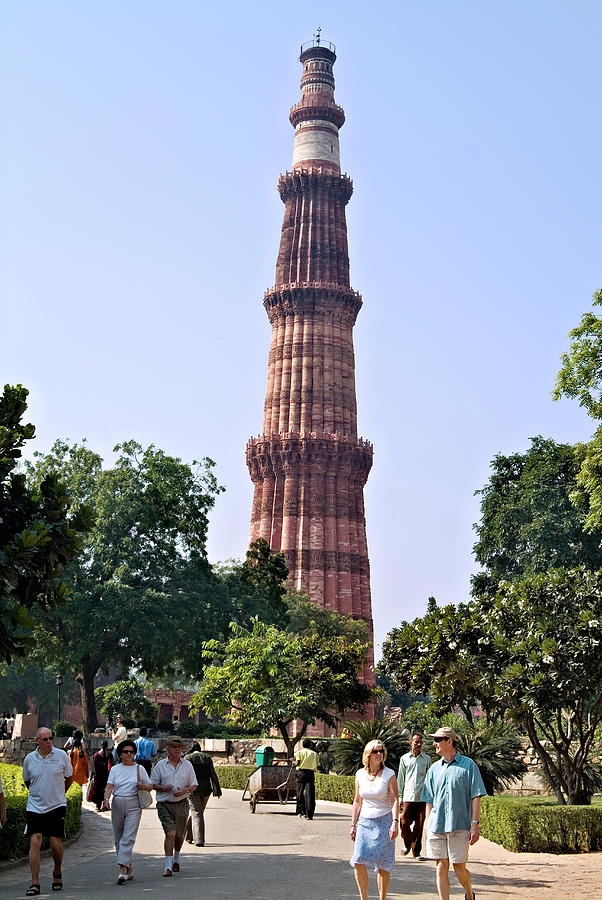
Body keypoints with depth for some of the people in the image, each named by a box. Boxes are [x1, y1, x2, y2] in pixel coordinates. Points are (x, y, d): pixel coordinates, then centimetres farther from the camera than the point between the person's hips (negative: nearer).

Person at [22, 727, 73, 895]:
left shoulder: (61, 755, -3)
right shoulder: (29, 758, 0)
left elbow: (69, 778, 11)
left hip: (57, 806, 0)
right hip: (34, 807, 1)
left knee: (56, 844, 0)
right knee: (35, 842, -11)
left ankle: (57, 872, 26)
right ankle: (35, 883, -5)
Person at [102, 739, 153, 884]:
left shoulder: (139, 768, 7)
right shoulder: (115, 769, 11)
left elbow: (150, 786, 11)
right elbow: (109, 786, 0)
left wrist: (144, 787, -11)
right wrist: (106, 799, -18)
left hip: (134, 806, -3)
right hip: (117, 805, 3)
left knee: (128, 838, -14)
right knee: (118, 839, 7)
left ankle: (122, 869, -19)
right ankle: (129, 869, 19)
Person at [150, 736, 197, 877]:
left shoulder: (187, 765, 6)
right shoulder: (160, 765, 3)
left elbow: (193, 785, 8)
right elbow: (153, 784, 5)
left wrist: (185, 791, -11)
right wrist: (163, 788, -14)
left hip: (181, 803, 2)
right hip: (164, 804, -2)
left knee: (179, 835, 11)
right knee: (170, 834, -14)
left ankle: (176, 859, 36)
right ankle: (168, 866, -9)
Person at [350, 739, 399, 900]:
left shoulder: (389, 774, -4)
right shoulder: (360, 774, 6)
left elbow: (395, 800, -8)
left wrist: (395, 823, -19)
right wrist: (353, 825, 12)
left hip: (384, 821, -3)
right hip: (365, 822, 3)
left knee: (383, 866, 0)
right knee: (358, 862, -6)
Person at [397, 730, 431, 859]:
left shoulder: (427, 759, 7)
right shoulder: (404, 758, 7)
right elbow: (400, 779, 10)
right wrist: (400, 797, 6)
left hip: (422, 797, 0)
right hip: (408, 797, 0)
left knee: (419, 825, 1)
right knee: (405, 822, -3)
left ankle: (416, 851, 14)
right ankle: (407, 844, 23)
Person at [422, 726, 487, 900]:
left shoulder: (468, 765, -1)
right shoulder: (434, 768, 11)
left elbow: (476, 797, -3)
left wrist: (475, 824, -9)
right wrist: (427, 826, 9)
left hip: (459, 826, -3)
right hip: (436, 826, 4)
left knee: (459, 868, 3)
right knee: (441, 867, 3)